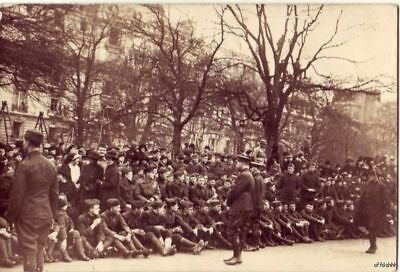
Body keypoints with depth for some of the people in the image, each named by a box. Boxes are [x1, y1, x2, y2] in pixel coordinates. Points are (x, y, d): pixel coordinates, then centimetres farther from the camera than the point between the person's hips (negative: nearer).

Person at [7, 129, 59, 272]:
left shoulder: (25, 165, -14)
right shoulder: (50, 166, 5)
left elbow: (17, 194, -13)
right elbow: (54, 194, 9)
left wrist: (12, 216, -2)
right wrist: (51, 213, 18)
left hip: (27, 216, -6)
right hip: (45, 215, 6)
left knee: (29, 252, 0)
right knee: (39, 250, 16)